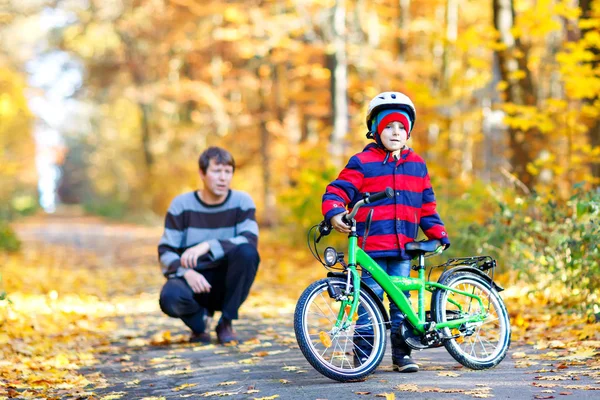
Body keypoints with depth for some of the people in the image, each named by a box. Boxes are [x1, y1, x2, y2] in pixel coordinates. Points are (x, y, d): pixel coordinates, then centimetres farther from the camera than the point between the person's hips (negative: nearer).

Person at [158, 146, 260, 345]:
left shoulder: (242, 202, -5)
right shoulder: (182, 204, -5)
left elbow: (250, 240, -21)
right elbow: (165, 251, -6)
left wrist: (207, 246, -33)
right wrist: (186, 271, -27)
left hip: (226, 282, 1)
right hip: (192, 278, -1)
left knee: (247, 252, -31)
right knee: (170, 297, -36)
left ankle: (226, 322, -12)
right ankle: (199, 321, 2)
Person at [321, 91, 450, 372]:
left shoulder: (416, 165, 15)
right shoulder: (362, 163, 1)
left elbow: (427, 204, 21)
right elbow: (337, 191, -6)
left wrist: (437, 232, 15)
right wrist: (335, 214, -25)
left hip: (404, 247, 4)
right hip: (373, 246, -4)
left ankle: (401, 354, 15)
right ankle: (363, 355, 0)